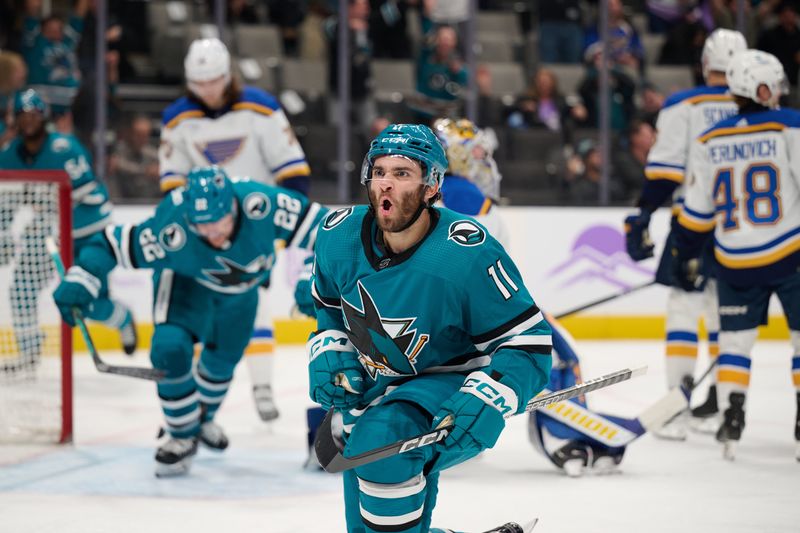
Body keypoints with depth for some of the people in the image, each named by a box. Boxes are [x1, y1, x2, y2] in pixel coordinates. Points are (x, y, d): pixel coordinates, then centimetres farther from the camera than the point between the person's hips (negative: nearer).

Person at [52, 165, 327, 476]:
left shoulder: (260, 204, -43)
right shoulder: (171, 229, -42)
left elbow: (311, 222, -32)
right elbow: (118, 243, -30)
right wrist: (79, 280, -38)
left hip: (242, 285, 3)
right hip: (184, 279, -3)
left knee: (224, 358, 19)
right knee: (170, 349, -22)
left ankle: (202, 416, 50)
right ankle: (183, 436, 0)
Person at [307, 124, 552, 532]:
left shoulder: (467, 255, -27)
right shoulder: (340, 235, -10)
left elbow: (528, 344, -22)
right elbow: (330, 309, 12)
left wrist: (488, 402, -36)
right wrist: (329, 356, -5)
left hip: (451, 387, -6)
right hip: (373, 390, 7)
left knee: (382, 445, -36)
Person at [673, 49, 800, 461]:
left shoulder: (709, 142, 4)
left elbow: (696, 211, 8)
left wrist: (686, 257, 18)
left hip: (735, 261, 3)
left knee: (735, 339, 13)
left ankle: (731, 424, 3)